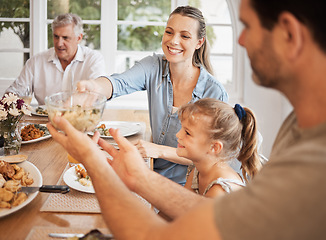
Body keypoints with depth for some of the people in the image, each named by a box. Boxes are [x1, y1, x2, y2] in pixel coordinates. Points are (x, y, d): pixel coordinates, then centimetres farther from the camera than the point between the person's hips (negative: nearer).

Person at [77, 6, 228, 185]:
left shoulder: (215, 93, -15)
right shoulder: (154, 66, -5)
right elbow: (120, 83, -25)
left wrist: (159, 150, -22)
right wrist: (93, 86, -48)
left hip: (186, 186, -4)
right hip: (153, 175, 4)